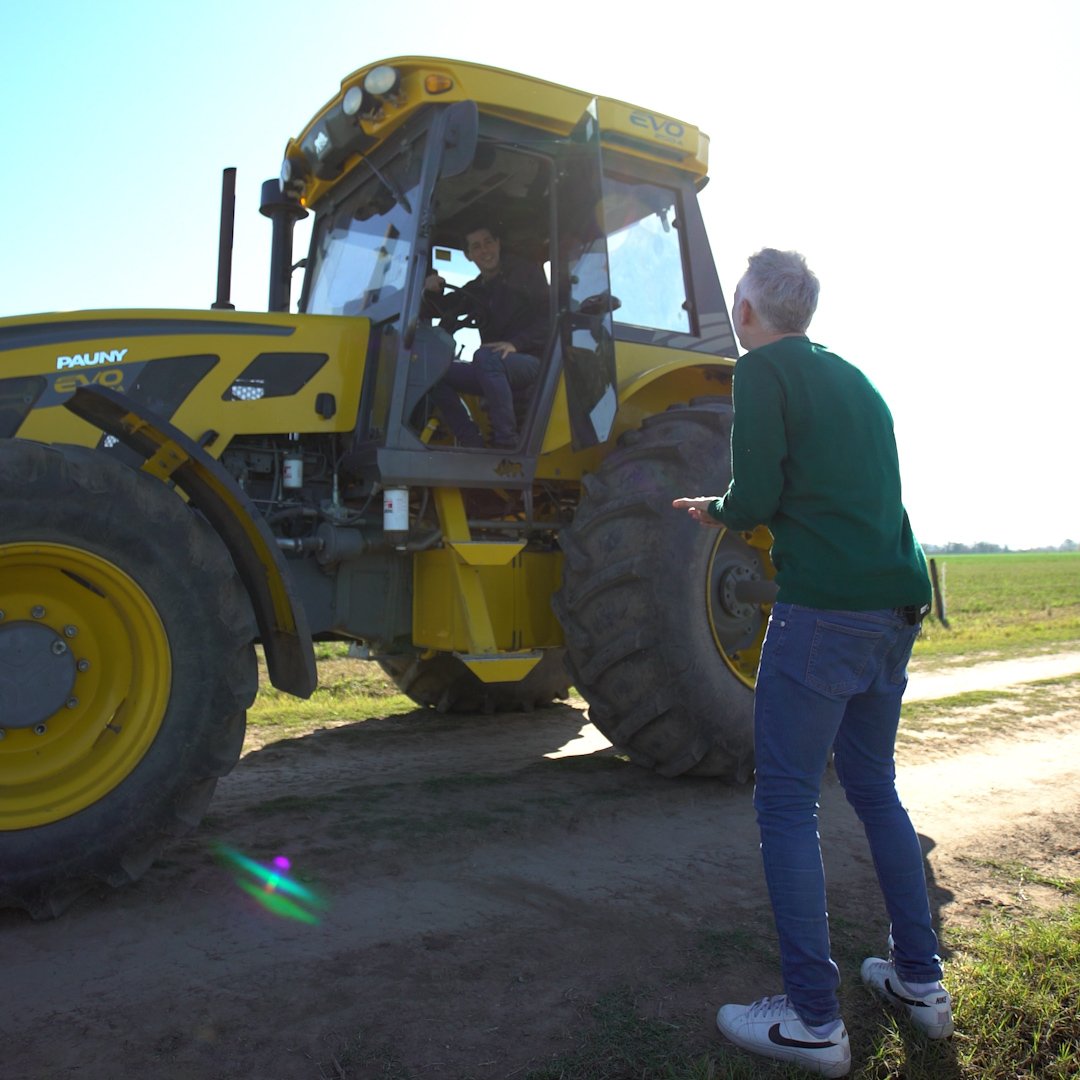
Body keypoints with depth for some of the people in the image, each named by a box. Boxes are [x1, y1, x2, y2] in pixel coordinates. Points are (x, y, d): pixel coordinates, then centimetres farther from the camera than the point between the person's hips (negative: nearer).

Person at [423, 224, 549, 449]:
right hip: (497, 370, 6)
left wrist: (516, 344, -19)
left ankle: (506, 443, -37)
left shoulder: (527, 274, 4)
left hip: (533, 361, -6)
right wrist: (432, 292, -6)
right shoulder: (475, 290, 20)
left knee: (484, 357, -36)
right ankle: (473, 443, -13)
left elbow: (548, 317, -5)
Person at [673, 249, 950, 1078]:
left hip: (824, 609, -8)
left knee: (787, 801, 0)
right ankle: (921, 981, 29)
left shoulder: (764, 371, -4)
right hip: (895, 608, 9)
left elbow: (756, 498, -13)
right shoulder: (856, 380, 19)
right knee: (874, 786, 19)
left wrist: (719, 511, 8)